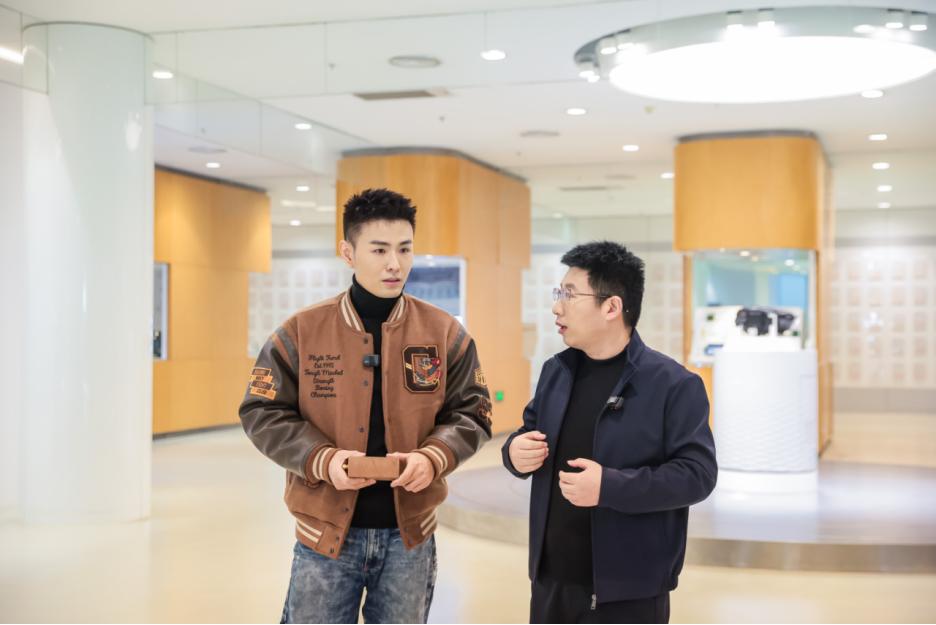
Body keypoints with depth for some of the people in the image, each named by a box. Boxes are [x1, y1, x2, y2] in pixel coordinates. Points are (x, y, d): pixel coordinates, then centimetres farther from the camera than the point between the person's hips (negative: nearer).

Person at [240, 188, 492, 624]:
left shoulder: (445, 333, -1)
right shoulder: (302, 331, -5)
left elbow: (470, 413, 4)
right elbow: (262, 413, -2)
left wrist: (434, 458, -16)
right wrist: (322, 459, -18)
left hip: (409, 534, 2)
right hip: (327, 531, -1)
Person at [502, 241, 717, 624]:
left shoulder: (672, 384, -13)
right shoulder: (555, 371, 8)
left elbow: (698, 474, -16)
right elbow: (530, 432, 20)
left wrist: (611, 486, -26)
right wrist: (516, 451, -5)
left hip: (629, 591, -6)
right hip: (551, 581, 6)